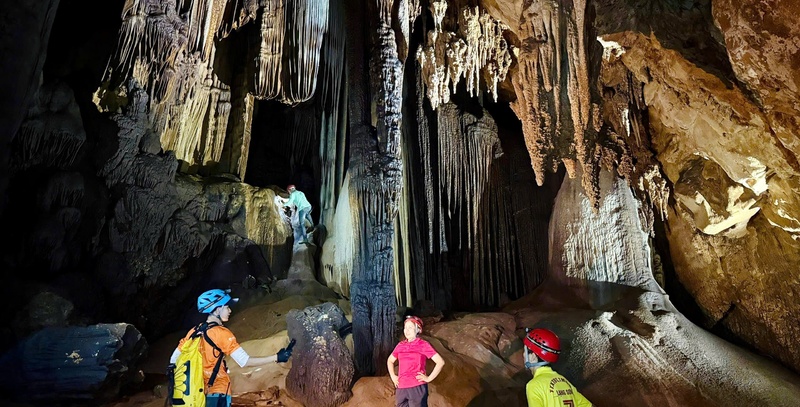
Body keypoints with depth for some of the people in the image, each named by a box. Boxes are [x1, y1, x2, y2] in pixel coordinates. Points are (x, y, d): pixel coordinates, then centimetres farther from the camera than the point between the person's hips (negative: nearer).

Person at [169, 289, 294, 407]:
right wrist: (277, 358, -19)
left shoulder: (193, 331, 3)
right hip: (217, 392, -6)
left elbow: (174, 360, 6)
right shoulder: (222, 333, -15)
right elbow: (245, 362, -20)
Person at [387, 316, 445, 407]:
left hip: (417, 387, -4)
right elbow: (390, 360, 23)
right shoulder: (401, 345, 7)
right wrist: (393, 376, 11)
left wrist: (429, 378, -10)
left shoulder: (423, 344, -6)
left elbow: (440, 362, -9)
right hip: (401, 388, 5)